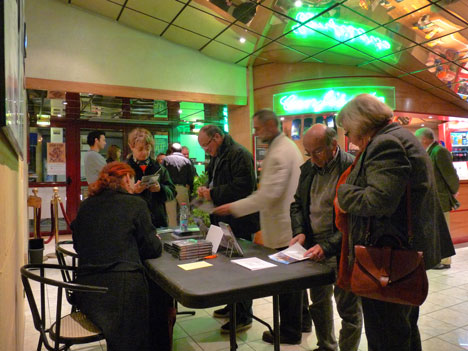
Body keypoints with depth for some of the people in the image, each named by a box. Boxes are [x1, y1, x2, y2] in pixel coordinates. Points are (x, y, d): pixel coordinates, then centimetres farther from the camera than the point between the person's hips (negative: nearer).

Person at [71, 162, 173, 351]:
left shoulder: (86, 206, 8)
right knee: (161, 294, 21)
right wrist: (156, 241, 20)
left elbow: (78, 246, 20)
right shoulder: (135, 204, -6)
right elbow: (153, 249, -2)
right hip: (122, 287, -6)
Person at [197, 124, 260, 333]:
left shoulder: (239, 154, -15)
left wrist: (213, 194, -20)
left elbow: (244, 186, -25)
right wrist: (206, 190, 4)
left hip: (239, 223, -9)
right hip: (223, 221, 9)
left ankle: (244, 316, 13)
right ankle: (233, 306, 32)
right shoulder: (217, 157, 15)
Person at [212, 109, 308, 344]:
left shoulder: (279, 153, -20)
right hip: (292, 225, 10)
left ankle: (290, 332, 19)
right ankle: (302, 320, 37)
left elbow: (268, 194, -25)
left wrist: (233, 208, -19)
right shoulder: (288, 146, 13)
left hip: (285, 227, -10)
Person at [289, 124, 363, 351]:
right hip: (313, 247, 7)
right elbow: (297, 204, 15)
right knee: (319, 302, 21)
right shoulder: (308, 168, 6)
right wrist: (300, 232, -2)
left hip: (341, 252, -7)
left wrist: (327, 246, -23)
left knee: (348, 308, 7)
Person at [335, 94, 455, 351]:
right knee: (406, 329, 26)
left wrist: (343, 192, -12)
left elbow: (378, 201, -29)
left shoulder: (385, 143, -18)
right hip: (409, 250, 11)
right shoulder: (400, 136, 15)